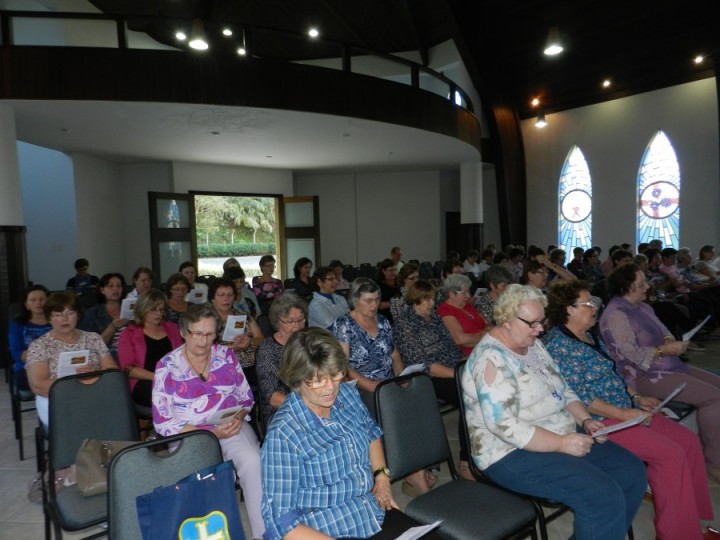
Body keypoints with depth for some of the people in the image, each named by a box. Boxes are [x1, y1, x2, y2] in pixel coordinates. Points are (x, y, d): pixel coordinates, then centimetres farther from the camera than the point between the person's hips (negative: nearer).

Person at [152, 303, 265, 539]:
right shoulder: (167, 366, -5)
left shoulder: (226, 355, 4)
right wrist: (210, 434, -16)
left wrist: (239, 418, -12)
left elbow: (246, 397, 11)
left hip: (232, 427, 2)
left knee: (254, 462, -28)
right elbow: (163, 423, -7)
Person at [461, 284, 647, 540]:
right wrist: (562, 444, -23)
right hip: (514, 453, -10)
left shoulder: (533, 345, 7)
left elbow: (563, 391, 16)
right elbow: (505, 427, -27)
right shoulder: (492, 360, -22)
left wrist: (585, 420, -1)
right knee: (604, 495, -23)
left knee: (633, 472, 5)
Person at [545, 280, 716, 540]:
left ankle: (692, 518, 16)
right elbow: (577, 397, -21)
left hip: (625, 408, 10)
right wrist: (622, 414, -19)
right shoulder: (559, 344, -18)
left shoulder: (589, 336, 13)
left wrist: (636, 397, 9)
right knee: (670, 454, -18)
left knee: (689, 440, 3)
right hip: (598, 420, -10)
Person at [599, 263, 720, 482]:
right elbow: (630, 355, -21)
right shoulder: (615, 315, -18)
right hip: (644, 376, -10)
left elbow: (663, 330, 17)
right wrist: (665, 350, -19)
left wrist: (670, 340, -6)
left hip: (668, 366, 10)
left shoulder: (642, 307, 12)